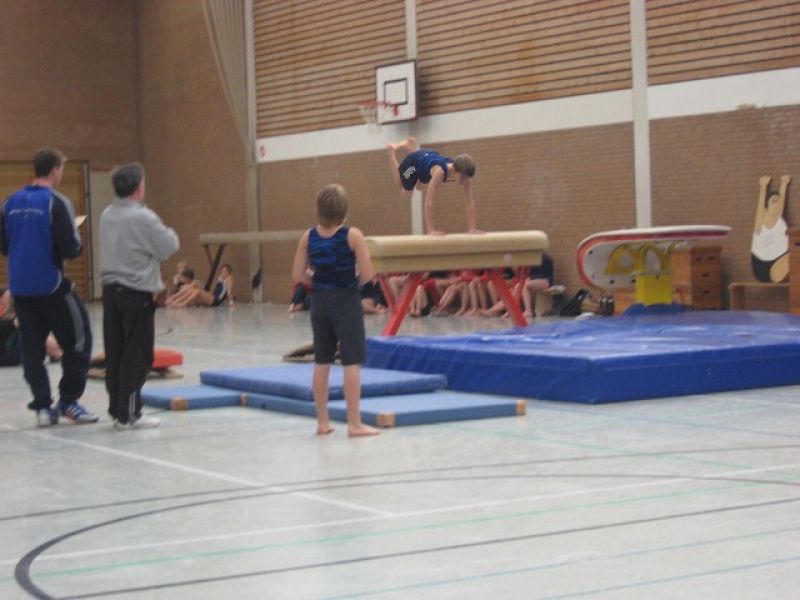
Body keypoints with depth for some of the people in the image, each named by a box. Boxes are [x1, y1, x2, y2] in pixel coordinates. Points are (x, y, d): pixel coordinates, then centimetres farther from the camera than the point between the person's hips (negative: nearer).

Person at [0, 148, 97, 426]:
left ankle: (43, 406, 8)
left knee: (32, 347, 9)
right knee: (78, 341, 8)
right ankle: (68, 401, 9)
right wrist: (77, 244, 5)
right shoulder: (56, 202, -12)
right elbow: (70, 247, -16)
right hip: (51, 285, -6)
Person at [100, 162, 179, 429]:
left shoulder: (107, 216, 8)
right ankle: (128, 414, -1)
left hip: (111, 289, 7)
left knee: (115, 353, 10)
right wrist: (168, 233, 11)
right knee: (137, 355, -2)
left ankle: (117, 408, 17)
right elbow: (169, 246, -9)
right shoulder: (142, 217, -15)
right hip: (136, 293, -7)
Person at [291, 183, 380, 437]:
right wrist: (355, 281, 5)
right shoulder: (352, 235, -12)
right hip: (346, 301, -5)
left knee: (321, 362, 11)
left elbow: (298, 274, 0)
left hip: (320, 300, 5)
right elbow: (367, 273, -15)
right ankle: (354, 424, 0)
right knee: (352, 362, -1)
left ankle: (322, 422, 17)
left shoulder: (309, 236, 0)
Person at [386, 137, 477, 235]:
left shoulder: (464, 172, -33)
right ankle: (392, 150, 31)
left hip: (429, 156, 5)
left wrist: (471, 228, -34)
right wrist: (431, 230, -53)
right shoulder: (439, 171, -49)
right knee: (405, 191, 22)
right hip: (414, 161, -5)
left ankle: (409, 145, 47)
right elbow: (429, 201, -50)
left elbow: (470, 202, -29)